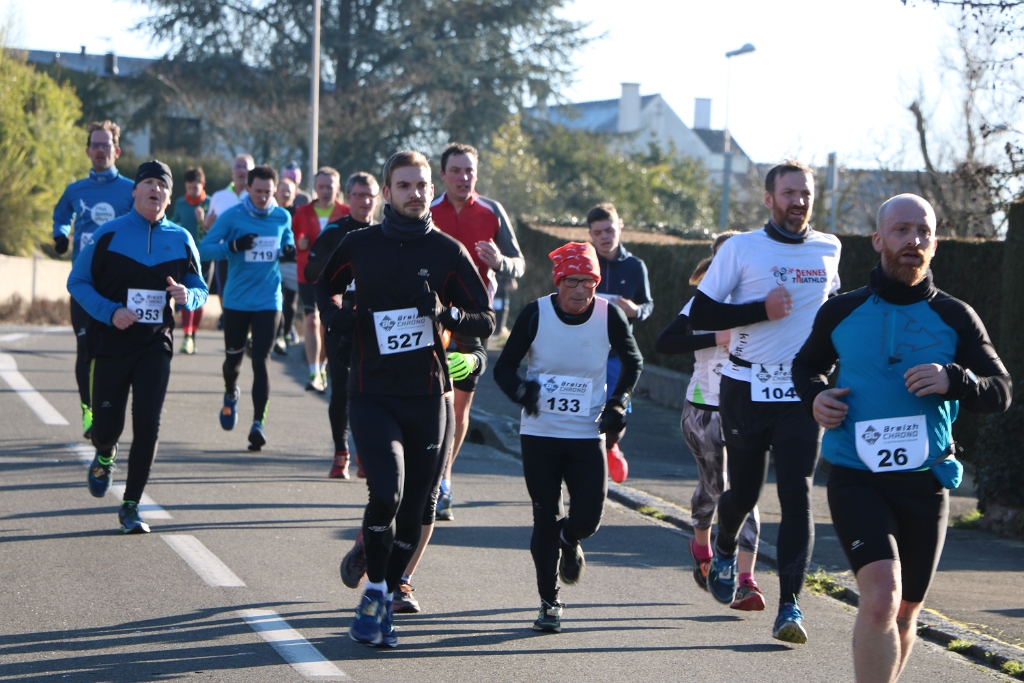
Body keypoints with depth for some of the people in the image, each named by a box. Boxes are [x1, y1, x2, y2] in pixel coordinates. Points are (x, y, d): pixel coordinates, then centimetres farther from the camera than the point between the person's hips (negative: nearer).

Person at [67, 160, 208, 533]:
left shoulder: (181, 240, 5)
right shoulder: (108, 234, -3)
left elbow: (199, 289, 13)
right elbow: (77, 281, 0)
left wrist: (186, 297, -12)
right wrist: (109, 311, -15)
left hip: (155, 347, 1)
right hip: (111, 343, -1)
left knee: (147, 426, -8)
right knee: (107, 425, 0)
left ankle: (130, 506, 4)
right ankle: (104, 457, 38)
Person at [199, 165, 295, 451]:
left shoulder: (283, 218, 3)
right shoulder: (232, 216, -6)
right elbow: (205, 248, -8)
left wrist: (289, 252, -6)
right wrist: (233, 246, -25)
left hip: (268, 302, 0)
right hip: (236, 301, 0)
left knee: (261, 361, -9)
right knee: (233, 356, 14)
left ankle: (258, 423, -10)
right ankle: (231, 395, 46)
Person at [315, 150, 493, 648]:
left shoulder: (448, 252, 2)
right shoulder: (360, 245, 4)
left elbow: (486, 321, 4)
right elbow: (326, 285, 24)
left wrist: (445, 312, -16)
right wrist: (333, 315, 2)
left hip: (426, 396, 1)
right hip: (372, 392, -1)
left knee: (413, 508, 5)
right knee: (386, 492, -20)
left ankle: (385, 601, 21)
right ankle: (375, 589, -1)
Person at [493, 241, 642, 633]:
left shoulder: (609, 316, -6)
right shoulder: (536, 314, -9)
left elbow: (633, 361, 13)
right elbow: (504, 367, -2)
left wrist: (618, 404, 1)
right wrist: (521, 390, -23)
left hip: (588, 435, 1)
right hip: (539, 434, -1)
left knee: (587, 519, -8)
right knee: (546, 519, 0)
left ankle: (568, 542, 30)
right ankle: (549, 602, 15)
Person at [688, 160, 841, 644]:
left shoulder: (829, 250, 9)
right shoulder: (741, 249, -3)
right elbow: (700, 315, -7)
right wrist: (761, 309, -17)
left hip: (802, 395, 2)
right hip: (747, 391, -2)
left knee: (797, 495, -10)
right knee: (744, 491, 8)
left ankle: (790, 605, -11)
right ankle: (725, 552, 42)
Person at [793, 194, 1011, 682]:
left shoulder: (955, 319, 3)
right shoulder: (841, 313, 4)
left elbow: (1001, 391, 2)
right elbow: (807, 365, 21)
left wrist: (953, 380, -18)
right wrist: (814, 396, -1)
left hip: (925, 484, 2)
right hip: (855, 479, -2)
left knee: (904, 614, 14)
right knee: (881, 597, -23)